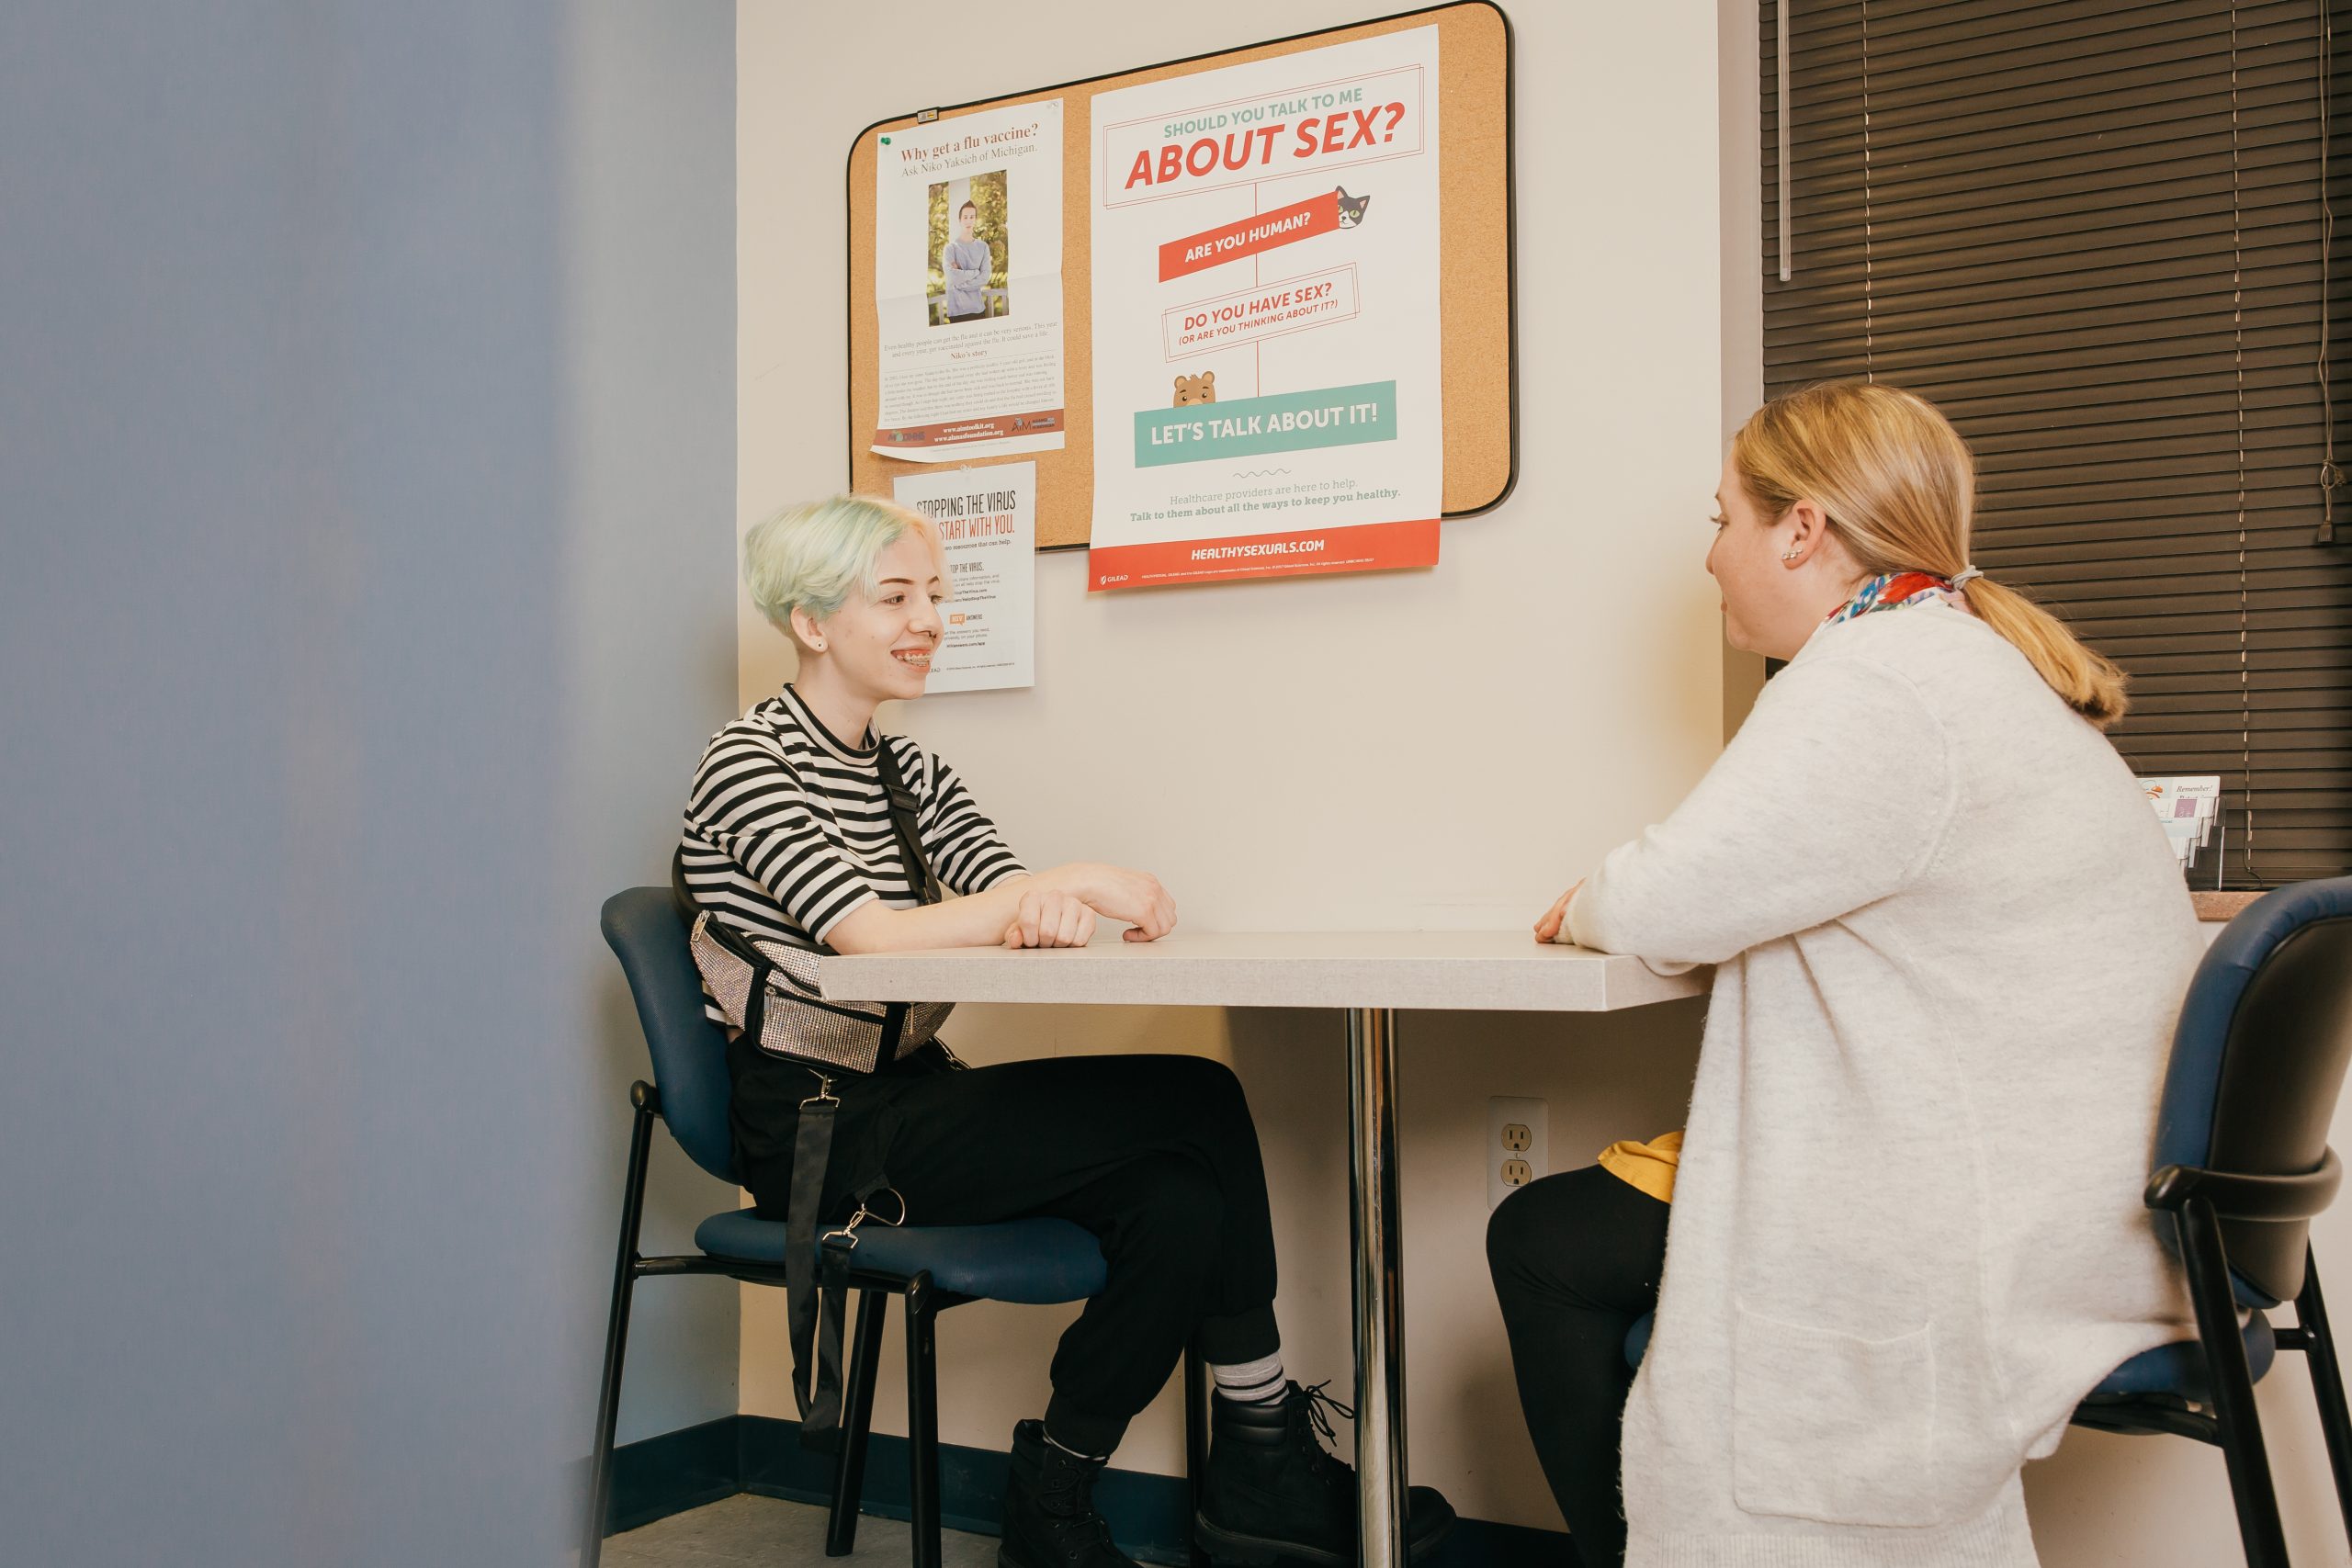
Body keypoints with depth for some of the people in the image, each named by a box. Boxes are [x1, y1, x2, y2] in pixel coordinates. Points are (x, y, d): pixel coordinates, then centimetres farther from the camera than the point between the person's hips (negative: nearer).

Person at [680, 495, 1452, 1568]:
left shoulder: (904, 767, 16)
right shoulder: (747, 763, -8)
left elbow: (1012, 904, 2)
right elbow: (869, 937, -23)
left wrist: (1052, 913, -23)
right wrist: (1073, 884, -22)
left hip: (905, 1104, 7)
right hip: (819, 1133, -7)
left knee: (1179, 1202, -19)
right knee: (1201, 1102, -18)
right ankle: (1263, 1457, -4)